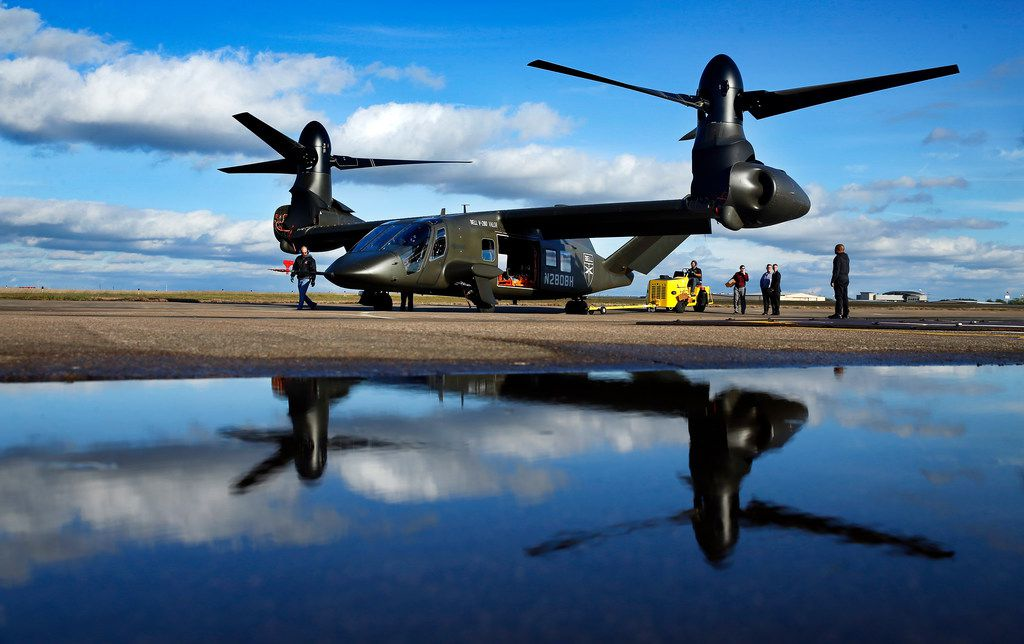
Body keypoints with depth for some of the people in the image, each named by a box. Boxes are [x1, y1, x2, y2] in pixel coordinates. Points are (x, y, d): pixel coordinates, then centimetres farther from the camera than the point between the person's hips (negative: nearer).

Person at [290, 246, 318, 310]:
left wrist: (313, 280, -8)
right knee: (302, 294, 6)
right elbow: (295, 268, 18)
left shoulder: (311, 260, -4)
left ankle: (300, 306, -12)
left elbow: (313, 270, -5)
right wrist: (293, 275, 5)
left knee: (302, 292, -15)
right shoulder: (298, 258, 12)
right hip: (300, 278, 6)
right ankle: (312, 304, 16)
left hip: (306, 279, -6)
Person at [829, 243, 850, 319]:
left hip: (839, 279, -9)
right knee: (845, 297, 9)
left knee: (839, 297, -8)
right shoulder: (846, 257, 13)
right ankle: (846, 314, 9)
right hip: (846, 279, 9)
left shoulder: (838, 258, -14)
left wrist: (833, 280, -16)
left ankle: (838, 313, -10)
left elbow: (836, 270, -18)